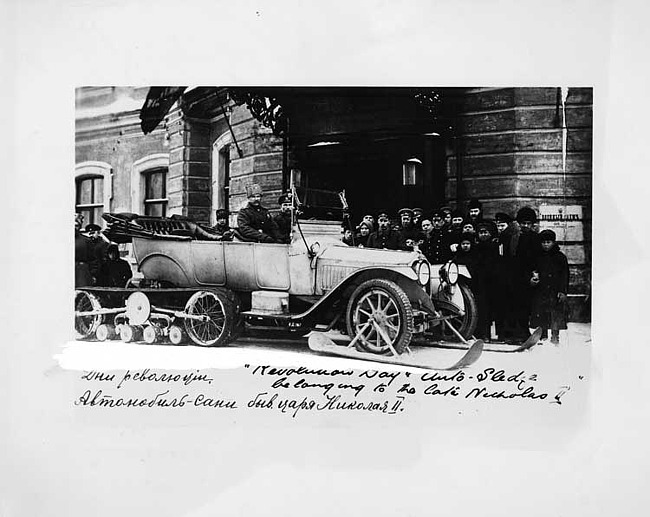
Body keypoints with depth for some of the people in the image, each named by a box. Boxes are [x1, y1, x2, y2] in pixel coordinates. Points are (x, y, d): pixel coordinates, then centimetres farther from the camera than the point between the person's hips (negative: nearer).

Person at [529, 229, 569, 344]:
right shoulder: (538, 257, 12)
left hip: (555, 292, -2)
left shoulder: (561, 257, 4)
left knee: (556, 316, -5)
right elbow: (533, 272, 21)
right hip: (540, 291, 3)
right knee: (540, 315, 1)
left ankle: (555, 336, 3)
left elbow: (565, 276, 2)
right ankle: (542, 336, 10)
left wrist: (563, 291, -7)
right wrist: (532, 279, -2)